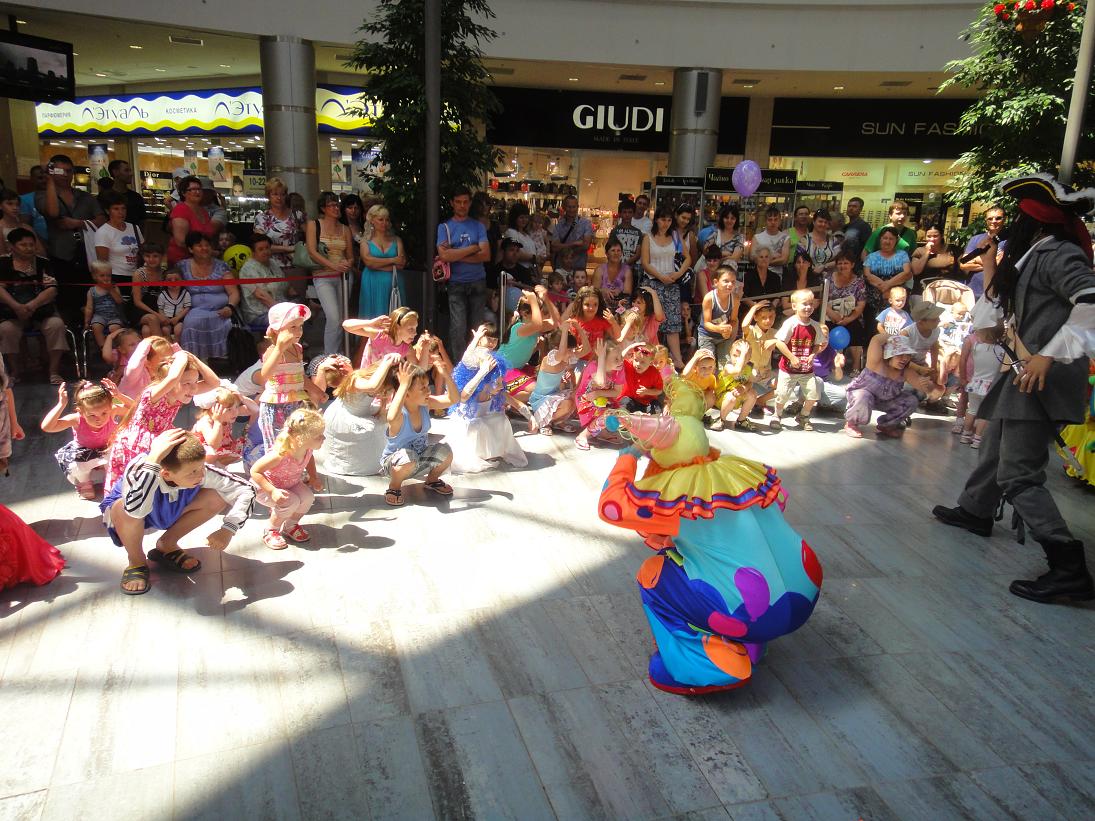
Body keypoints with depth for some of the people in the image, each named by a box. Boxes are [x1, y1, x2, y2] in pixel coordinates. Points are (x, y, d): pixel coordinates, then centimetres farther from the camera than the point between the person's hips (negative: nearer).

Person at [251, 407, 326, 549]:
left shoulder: (308, 448, -19)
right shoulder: (280, 454, -41)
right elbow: (255, 471, -32)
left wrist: (314, 477, -3)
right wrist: (273, 491, -38)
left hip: (290, 483, 6)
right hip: (263, 487, -6)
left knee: (308, 497, -20)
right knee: (290, 502, -30)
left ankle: (290, 525, 9)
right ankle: (270, 531, -3)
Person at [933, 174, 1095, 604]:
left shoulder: (1059, 255, -14)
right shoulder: (1032, 255, 18)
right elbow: (1003, 304, 27)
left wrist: (1050, 354, -30)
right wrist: (991, 269, 20)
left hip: (1045, 377, -11)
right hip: (1025, 373, 11)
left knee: (1018, 475, -13)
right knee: (994, 446, 27)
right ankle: (975, 510, 48)